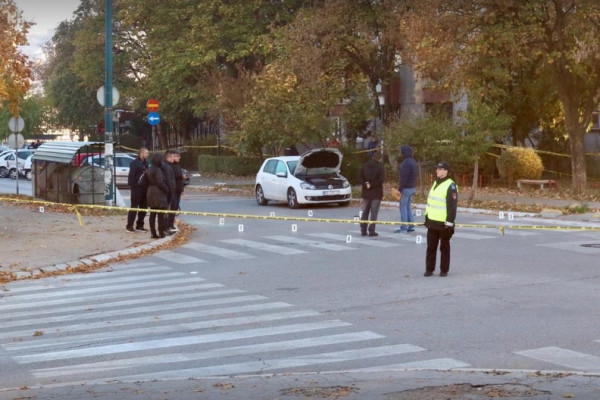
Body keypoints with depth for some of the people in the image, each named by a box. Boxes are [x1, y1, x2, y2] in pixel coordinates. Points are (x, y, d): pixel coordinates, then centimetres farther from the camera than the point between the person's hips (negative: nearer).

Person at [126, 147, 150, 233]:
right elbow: (131, 176, -14)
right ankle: (129, 226, 0)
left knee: (143, 208, 10)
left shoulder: (145, 163, 15)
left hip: (144, 189, 8)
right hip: (137, 189, -8)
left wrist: (147, 186, 9)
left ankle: (139, 225, 18)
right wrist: (132, 186, -19)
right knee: (134, 207, -5)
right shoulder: (135, 163, -9)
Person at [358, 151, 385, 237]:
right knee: (374, 213, -1)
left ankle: (363, 230, 12)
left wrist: (365, 185, -9)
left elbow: (360, 178, -1)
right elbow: (381, 180, -17)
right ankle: (371, 230, -3)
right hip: (376, 194, -4)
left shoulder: (364, 167, 6)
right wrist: (371, 184, -14)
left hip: (366, 193, 4)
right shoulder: (380, 168, -8)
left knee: (365, 212, 12)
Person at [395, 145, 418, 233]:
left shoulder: (406, 162, -17)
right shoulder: (413, 162, 13)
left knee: (403, 207, -5)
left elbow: (404, 177, -21)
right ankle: (411, 226, 17)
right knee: (408, 207, 15)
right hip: (412, 188, 9)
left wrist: (400, 189, -18)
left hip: (406, 188, -9)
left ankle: (404, 228, -5)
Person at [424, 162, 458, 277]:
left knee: (444, 247, 4)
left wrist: (449, 223, -19)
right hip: (432, 222, 7)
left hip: (444, 223, -7)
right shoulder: (436, 183, 14)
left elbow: (452, 206, -16)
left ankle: (444, 270, 12)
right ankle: (429, 269, 14)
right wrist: (427, 216, 20)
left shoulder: (450, 186, -12)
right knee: (431, 246, 8)